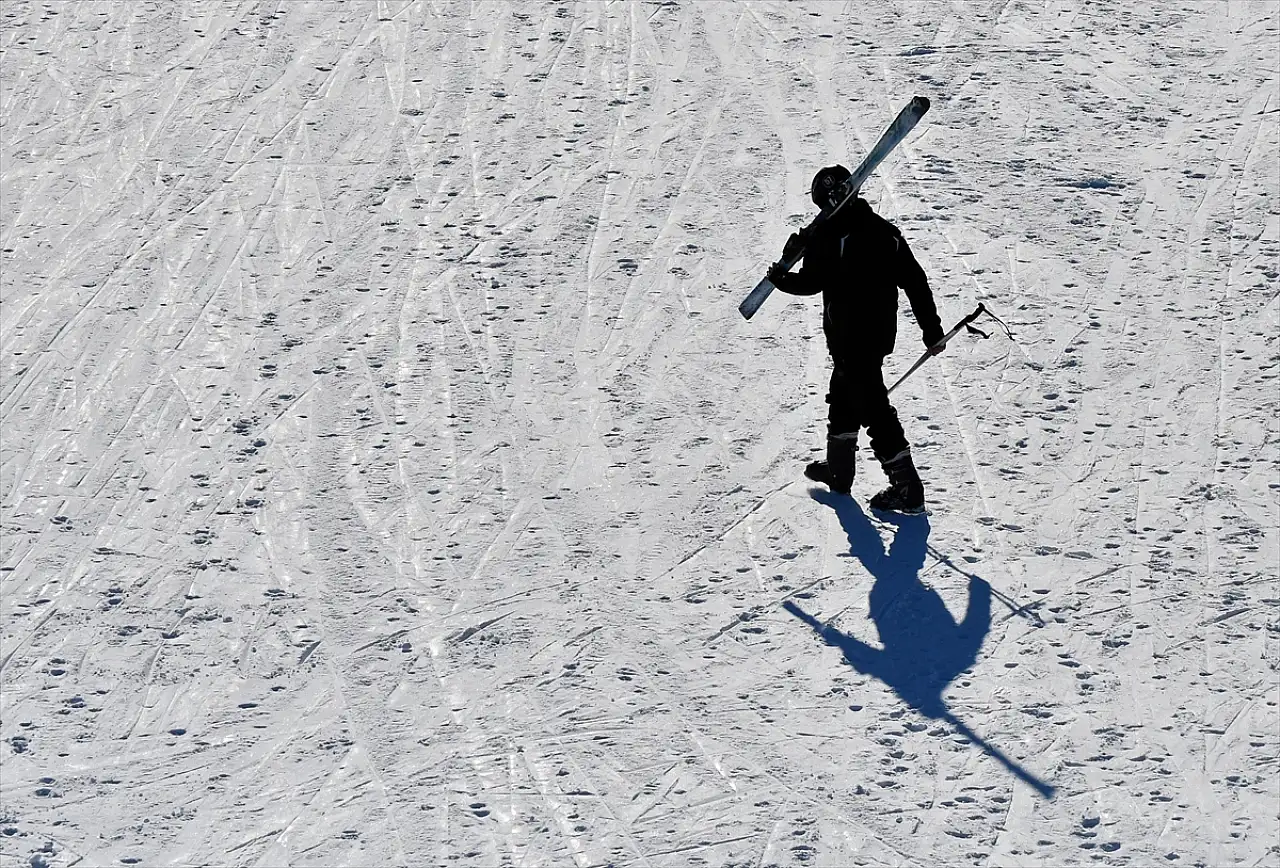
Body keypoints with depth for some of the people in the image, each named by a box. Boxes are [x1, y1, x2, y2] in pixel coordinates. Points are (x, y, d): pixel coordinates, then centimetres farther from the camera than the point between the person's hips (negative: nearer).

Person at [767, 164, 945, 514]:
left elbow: (810, 282, -14)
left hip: (848, 337, -7)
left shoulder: (825, 235, -16)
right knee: (844, 394, 26)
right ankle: (838, 469, 39)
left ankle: (907, 486, -6)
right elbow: (916, 280, 4)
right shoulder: (884, 230, 3)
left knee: (873, 407, -4)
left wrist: (779, 277, 8)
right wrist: (932, 330, 10)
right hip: (883, 332, 7)